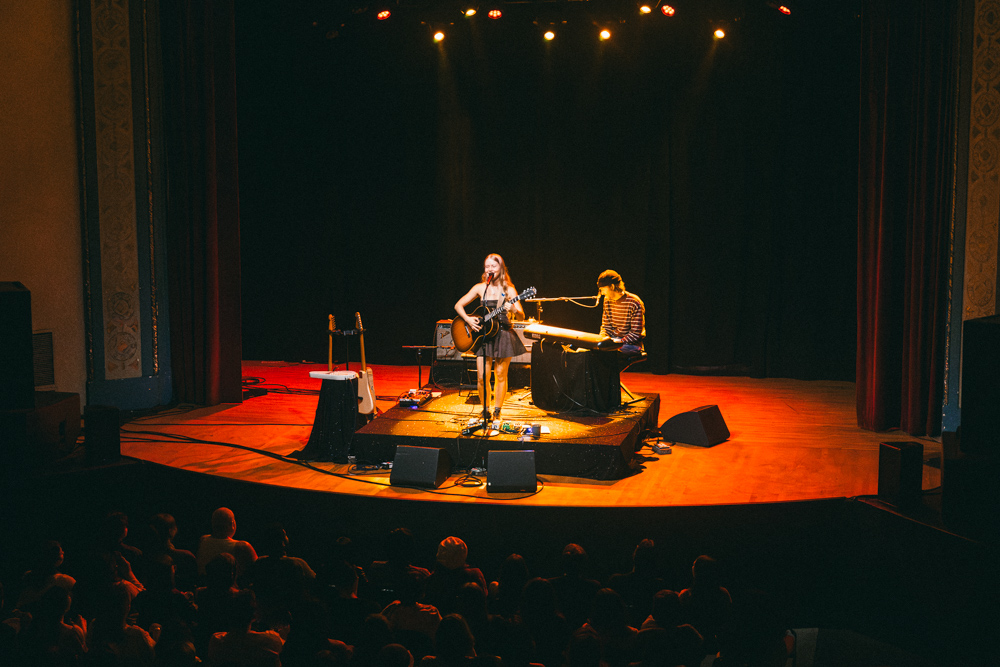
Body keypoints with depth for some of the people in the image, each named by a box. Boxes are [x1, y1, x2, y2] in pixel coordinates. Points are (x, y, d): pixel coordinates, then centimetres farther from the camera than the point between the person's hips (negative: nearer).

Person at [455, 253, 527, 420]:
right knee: (482, 377, -4)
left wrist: (513, 309, -27)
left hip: (503, 335, -1)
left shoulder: (508, 290, -1)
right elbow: (458, 305, 9)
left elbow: (522, 316, -5)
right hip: (483, 334, 1)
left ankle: (497, 411, 15)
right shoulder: (480, 288, 4)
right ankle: (485, 410, 14)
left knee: (500, 375, 2)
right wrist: (468, 319, -8)